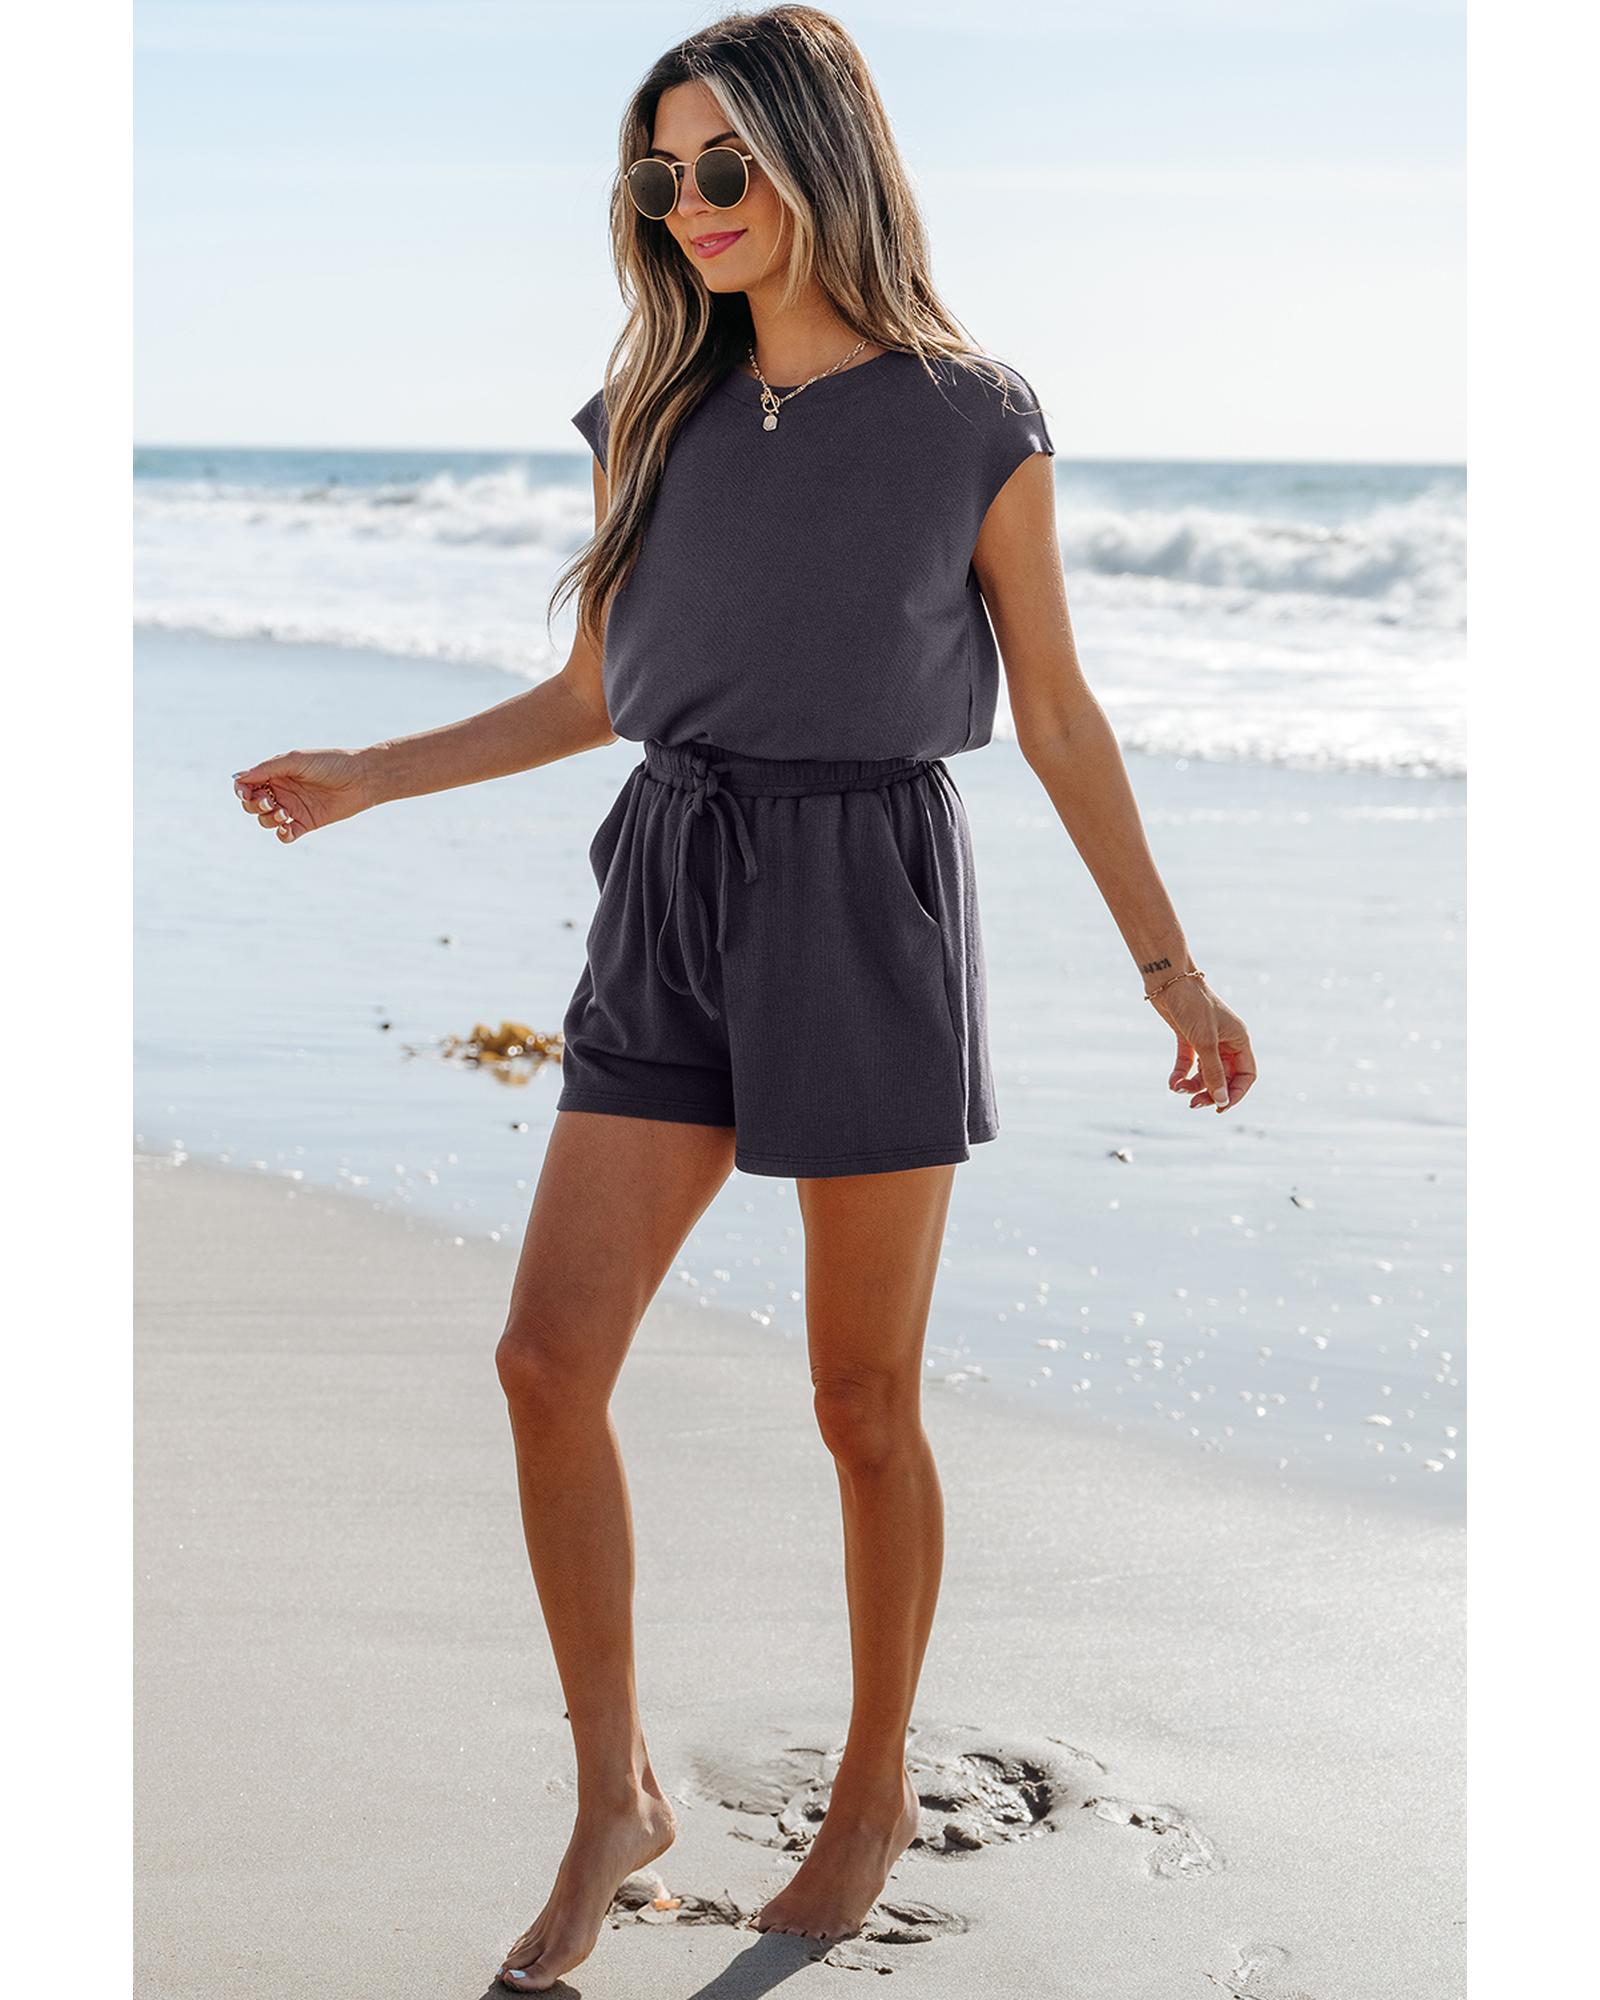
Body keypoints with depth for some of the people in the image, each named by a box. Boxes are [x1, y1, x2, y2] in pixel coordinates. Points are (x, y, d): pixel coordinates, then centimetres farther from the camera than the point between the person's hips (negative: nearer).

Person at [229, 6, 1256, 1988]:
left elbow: (1060, 722, 2)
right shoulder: (659, 408, 8)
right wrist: (367, 776, 10)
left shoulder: (971, 428, -4)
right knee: (549, 1356, -5)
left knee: (862, 1400, 4)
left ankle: (875, 1787, 26)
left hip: (869, 906, -4)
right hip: (675, 901, 4)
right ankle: (616, 1802, 11)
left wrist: (1174, 974, 4)